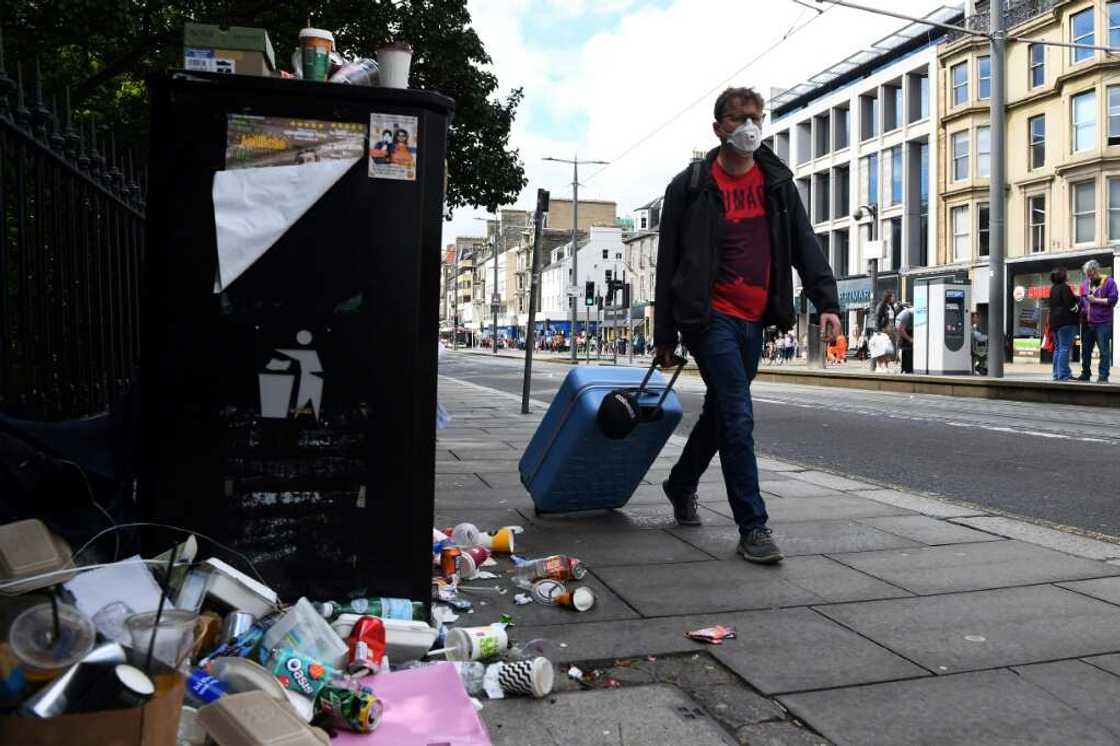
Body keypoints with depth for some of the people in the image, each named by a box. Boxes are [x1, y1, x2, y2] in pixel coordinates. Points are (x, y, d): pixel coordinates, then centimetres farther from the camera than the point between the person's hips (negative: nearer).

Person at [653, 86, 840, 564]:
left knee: (721, 413, 16)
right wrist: (664, 336, -2)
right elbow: (669, 263, -2)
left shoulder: (778, 181, 10)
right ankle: (753, 528, -4)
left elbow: (804, 245, 7)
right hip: (711, 316, -5)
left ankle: (681, 485, 39)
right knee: (738, 418, -11)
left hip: (754, 320, 5)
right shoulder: (690, 186, -3)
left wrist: (826, 302, -8)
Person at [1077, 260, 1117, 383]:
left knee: (1104, 350, -5)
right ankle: (1085, 374, 17)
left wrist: (1095, 300, -10)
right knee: (1086, 350, 9)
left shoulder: (1109, 282, -1)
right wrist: (1080, 309, 8)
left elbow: (1112, 300, -8)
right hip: (1087, 322, 5)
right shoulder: (1085, 284, 15)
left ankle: (1103, 375, -2)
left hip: (1103, 323, -5)